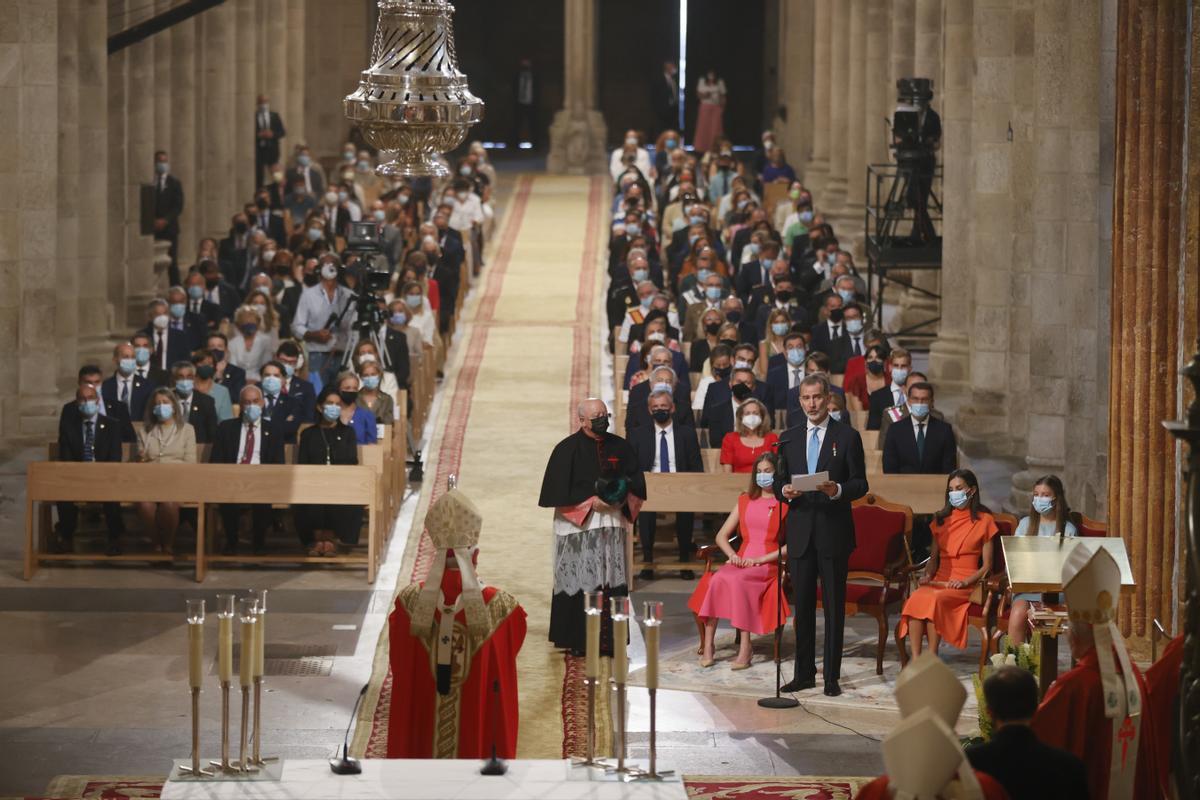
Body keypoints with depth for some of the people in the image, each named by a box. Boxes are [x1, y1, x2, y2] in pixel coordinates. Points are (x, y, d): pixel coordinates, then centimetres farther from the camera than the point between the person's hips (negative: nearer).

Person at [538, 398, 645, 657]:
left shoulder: (619, 447, 9)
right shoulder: (567, 449, -4)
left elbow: (636, 482, 13)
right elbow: (559, 490, -8)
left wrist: (623, 497, -6)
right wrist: (591, 501, -14)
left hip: (613, 525, 4)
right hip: (579, 525, -4)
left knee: (612, 583, 2)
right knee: (581, 582, -4)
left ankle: (610, 640, 5)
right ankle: (578, 642, 0)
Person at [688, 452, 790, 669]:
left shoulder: (785, 504, 5)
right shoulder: (745, 500, 21)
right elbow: (721, 536, 18)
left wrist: (761, 559, -15)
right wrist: (732, 555, -3)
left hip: (769, 564, -4)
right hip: (742, 562, 4)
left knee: (737, 581, -36)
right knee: (716, 580, -29)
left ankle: (744, 650, -36)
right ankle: (708, 647, -31)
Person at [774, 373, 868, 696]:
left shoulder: (847, 437, 1)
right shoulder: (789, 438, 11)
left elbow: (860, 484, -1)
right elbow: (779, 481, 13)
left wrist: (837, 490, -20)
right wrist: (784, 491, -9)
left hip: (834, 532, -3)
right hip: (800, 532, 3)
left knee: (834, 606, 0)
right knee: (802, 605, 7)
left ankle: (832, 677, 4)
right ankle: (804, 673, 14)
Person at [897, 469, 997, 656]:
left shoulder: (984, 520, 6)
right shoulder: (941, 519, 21)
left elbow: (986, 566, 4)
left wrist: (965, 581, -11)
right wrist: (927, 575, 4)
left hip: (965, 584, -4)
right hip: (939, 580, 4)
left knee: (935, 599, -36)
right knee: (916, 598, -31)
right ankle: (915, 660, -36)